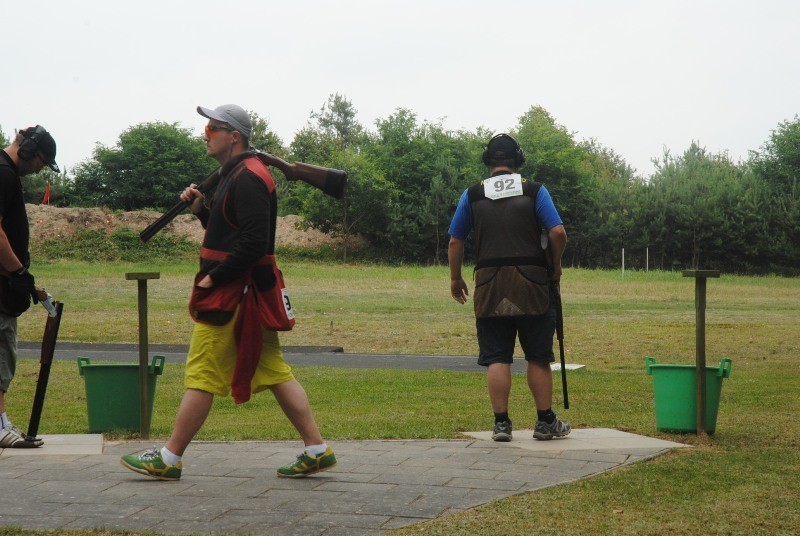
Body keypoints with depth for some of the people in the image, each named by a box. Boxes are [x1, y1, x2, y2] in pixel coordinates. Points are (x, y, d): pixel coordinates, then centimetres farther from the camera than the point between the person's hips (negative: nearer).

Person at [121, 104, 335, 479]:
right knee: (276, 373, 9)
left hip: (232, 294, -11)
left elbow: (254, 243, -23)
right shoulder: (237, 176, 18)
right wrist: (201, 209, 9)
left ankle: (169, 458, 3)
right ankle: (317, 450, 9)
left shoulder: (247, 179, -16)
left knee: (202, 375, -4)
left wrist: (212, 279, -18)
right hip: (245, 293, 11)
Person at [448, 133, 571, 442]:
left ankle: (501, 424, 2)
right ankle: (545, 422, 13)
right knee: (538, 357, 8)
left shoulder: (472, 195, 5)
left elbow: (455, 242, 7)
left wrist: (455, 279, 20)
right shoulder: (535, 191, 1)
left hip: (489, 287, 1)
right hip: (532, 285, -1)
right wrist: (556, 267, 9)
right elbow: (558, 233, -7)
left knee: (497, 358, 4)